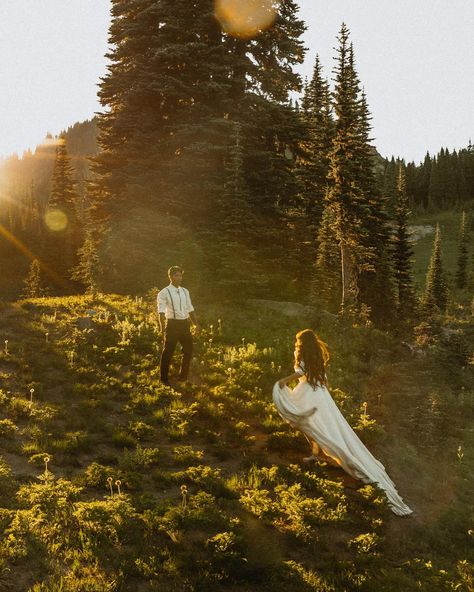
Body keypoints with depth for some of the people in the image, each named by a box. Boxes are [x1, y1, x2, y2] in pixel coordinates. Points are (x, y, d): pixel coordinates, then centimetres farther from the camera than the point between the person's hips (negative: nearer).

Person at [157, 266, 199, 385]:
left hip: (185, 323, 6)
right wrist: (162, 327, -27)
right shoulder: (164, 293, -8)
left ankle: (183, 376, 30)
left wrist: (196, 324, 12)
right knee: (168, 352, 2)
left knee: (188, 350, 12)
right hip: (172, 323, -6)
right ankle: (164, 378, 17)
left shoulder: (185, 291, 11)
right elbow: (161, 311, -15)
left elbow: (190, 309, 17)